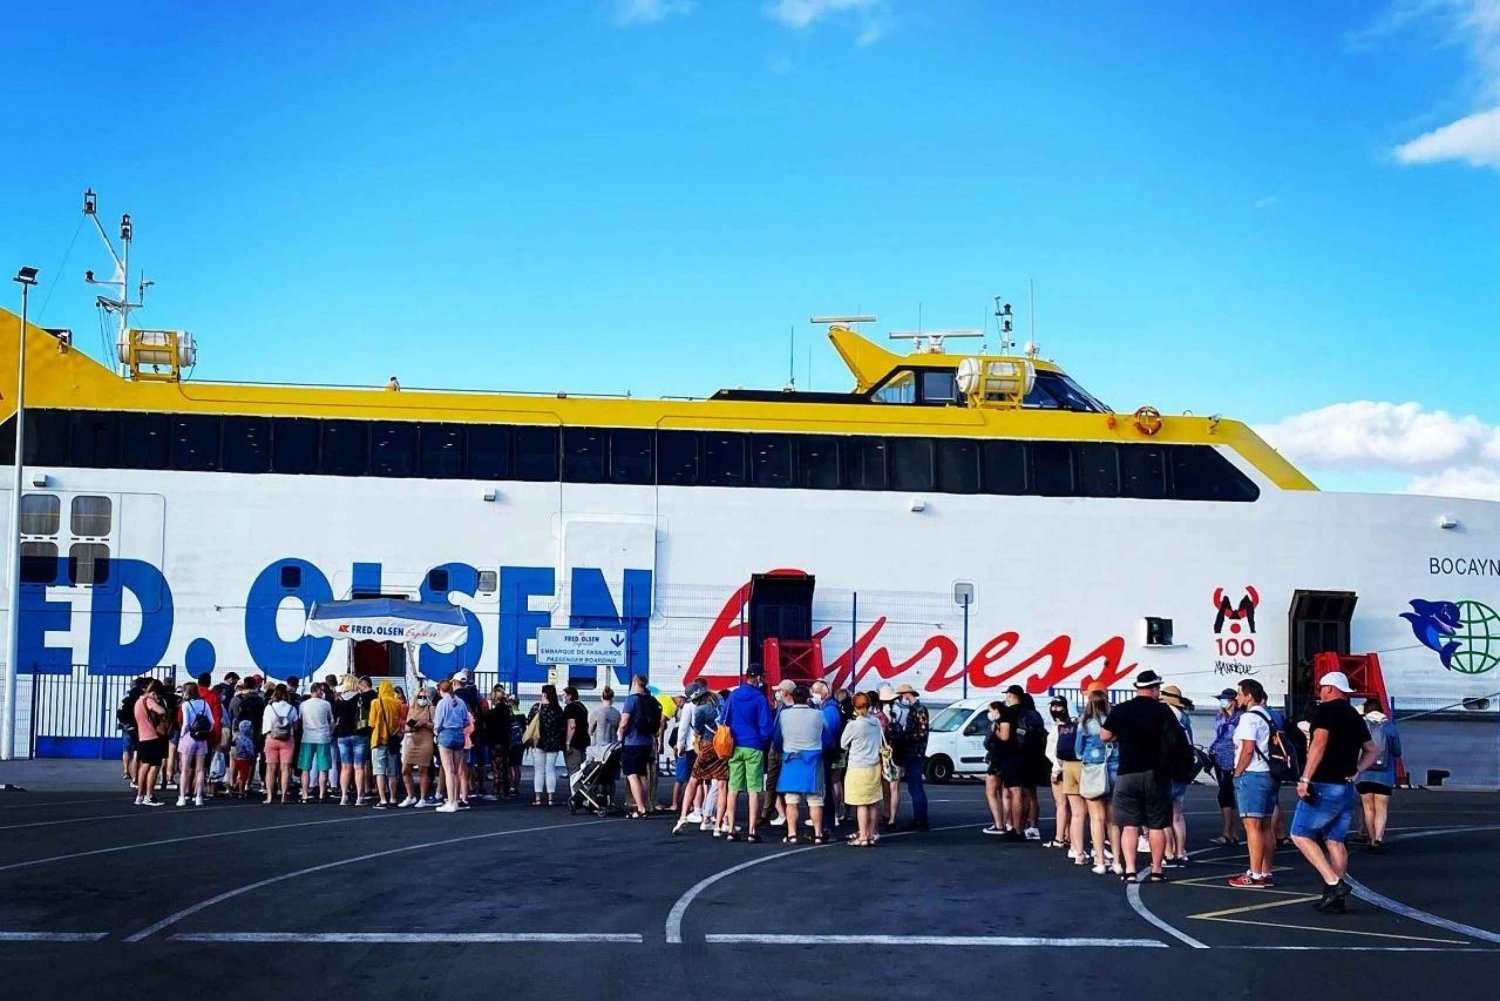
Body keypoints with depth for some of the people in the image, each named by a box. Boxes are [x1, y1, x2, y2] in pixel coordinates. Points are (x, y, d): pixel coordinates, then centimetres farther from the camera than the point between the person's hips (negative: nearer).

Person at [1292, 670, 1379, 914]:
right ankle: (1335, 898, 10)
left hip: (1323, 786, -8)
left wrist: (1305, 779, -22)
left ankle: (1334, 883, -13)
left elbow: (1319, 743, -22)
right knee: (1335, 841, 11)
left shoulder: (1325, 710, -9)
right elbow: (1371, 752, 23)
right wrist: (1354, 771, 11)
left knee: (1300, 834, -2)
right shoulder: (1355, 716, 16)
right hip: (1347, 789, 8)